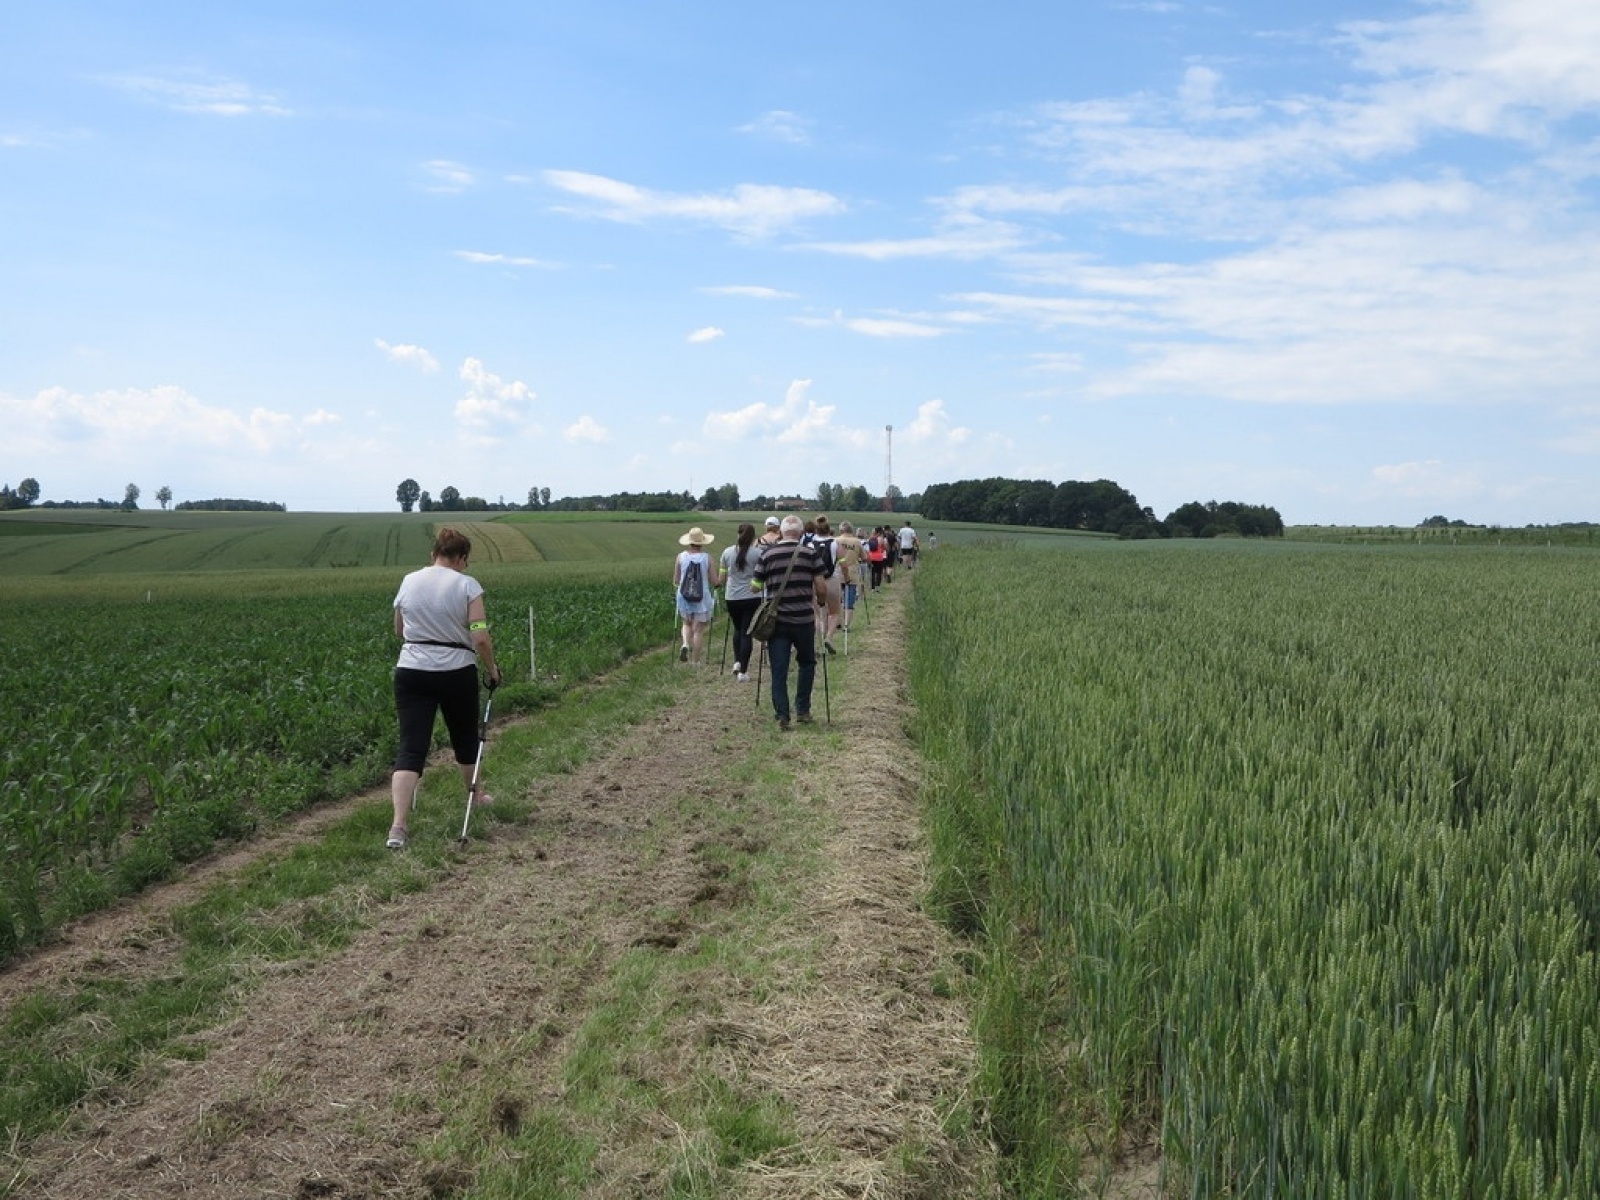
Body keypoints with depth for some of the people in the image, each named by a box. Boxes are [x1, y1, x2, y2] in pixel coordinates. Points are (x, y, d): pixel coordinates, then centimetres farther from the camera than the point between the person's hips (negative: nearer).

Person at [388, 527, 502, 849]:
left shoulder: (408, 582, 4)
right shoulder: (467, 585, -7)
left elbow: (399, 631, 15)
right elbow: (480, 638, -13)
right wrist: (492, 670, 1)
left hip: (411, 672, 2)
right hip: (456, 673, -2)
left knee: (410, 748, -4)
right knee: (465, 737, 22)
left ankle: (398, 826, -17)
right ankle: (475, 795, 44)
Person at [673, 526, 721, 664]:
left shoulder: (681, 557, -3)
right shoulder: (707, 558, -8)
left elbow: (676, 581, 3)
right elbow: (715, 581, -5)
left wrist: (676, 589, 24)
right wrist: (721, 575, 16)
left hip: (684, 597, 2)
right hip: (702, 598, -2)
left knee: (687, 624, 24)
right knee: (698, 630, 6)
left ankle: (685, 644, -2)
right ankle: (696, 661, 9)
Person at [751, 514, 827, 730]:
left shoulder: (768, 554, 2)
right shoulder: (811, 553, -2)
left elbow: (755, 587, 4)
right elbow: (821, 587, -5)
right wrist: (821, 600, 16)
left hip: (777, 621, 0)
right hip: (804, 619, 0)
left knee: (778, 670, 3)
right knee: (806, 663, 19)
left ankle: (782, 715, -4)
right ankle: (802, 710, 17)